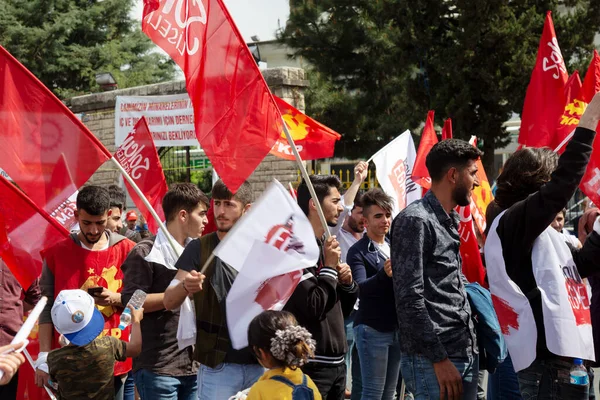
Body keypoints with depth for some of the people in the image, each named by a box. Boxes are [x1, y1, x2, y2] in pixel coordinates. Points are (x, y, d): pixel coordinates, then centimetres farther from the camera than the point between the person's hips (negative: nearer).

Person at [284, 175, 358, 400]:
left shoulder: (326, 245, 15)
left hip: (336, 362, 9)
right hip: (311, 363, -9)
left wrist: (347, 283, 2)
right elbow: (313, 309, -20)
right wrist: (329, 267, -13)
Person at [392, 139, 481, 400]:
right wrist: (438, 359, -18)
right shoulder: (414, 220, -11)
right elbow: (409, 299, -17)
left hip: (465, 356, 9)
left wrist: (471, 348, 14)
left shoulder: (450, 221, 17)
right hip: (432, 360, -8)